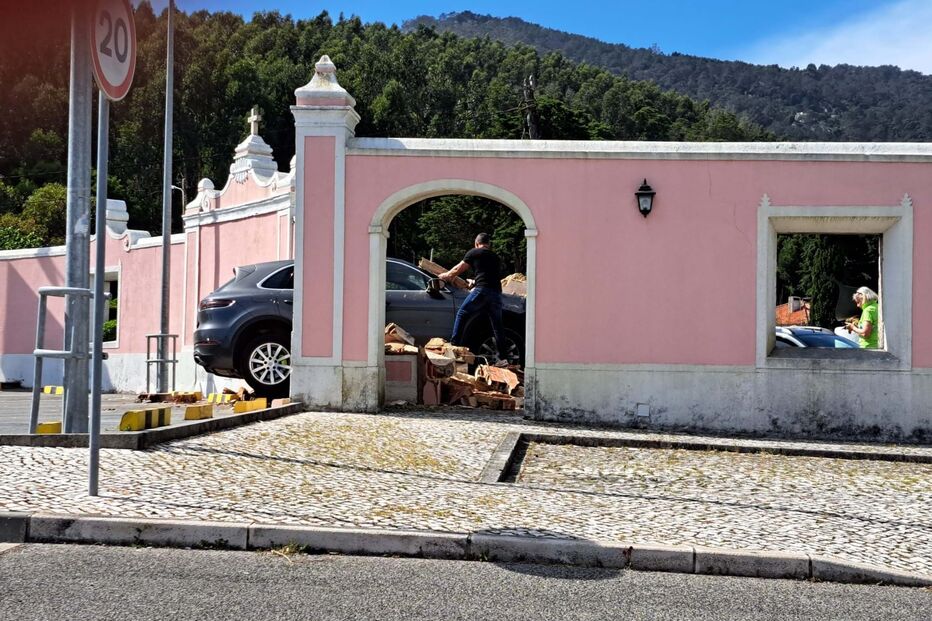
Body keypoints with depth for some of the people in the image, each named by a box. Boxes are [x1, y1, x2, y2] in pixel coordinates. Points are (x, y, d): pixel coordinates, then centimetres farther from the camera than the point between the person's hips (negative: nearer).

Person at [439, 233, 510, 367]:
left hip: (481, 290, -5)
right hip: (496, 293, 5)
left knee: (462, 315, 4)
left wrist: (445, 276, 34)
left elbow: (458, 269, 16)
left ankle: (454, 344, -3)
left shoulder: (474, 253, 10)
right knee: (497, 325, 7)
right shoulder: (496, 257, 27)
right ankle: (503, 358, 4)